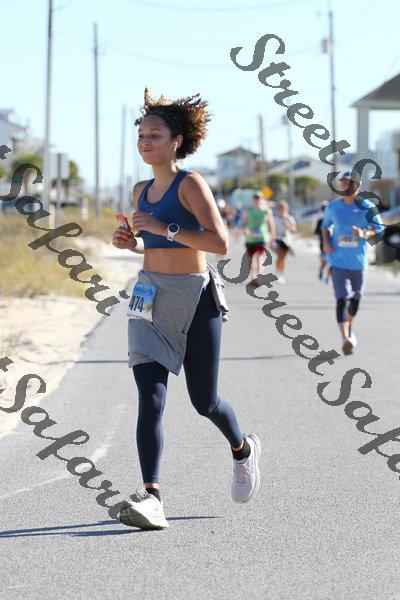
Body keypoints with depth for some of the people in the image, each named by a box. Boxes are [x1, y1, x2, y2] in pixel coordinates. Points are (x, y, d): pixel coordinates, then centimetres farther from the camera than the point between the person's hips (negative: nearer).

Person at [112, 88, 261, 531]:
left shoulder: (191, 184, -9)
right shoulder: (142, 192, 12)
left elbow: (221, 244, -19)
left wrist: (165, 228, -23)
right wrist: (131, 243, 6)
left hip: (196, 298, -5)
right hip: (150, 298, 5)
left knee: (204, 401, 8)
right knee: (150, 398, -13)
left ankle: (243, 449, 41)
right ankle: (151, 499, -19)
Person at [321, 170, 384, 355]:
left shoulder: (367, 207, -6)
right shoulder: (332, 207, 0)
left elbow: (379, 228, 1)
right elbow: (326, 225, 18)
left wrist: (365, 234, -20)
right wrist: (326, 242, -1)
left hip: (359, 262, 1)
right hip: (338, 262, 0)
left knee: (355, 300, 15)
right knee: (342, 299, -14)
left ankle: (350, 328, 42)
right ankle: (346, 339, -22)